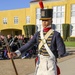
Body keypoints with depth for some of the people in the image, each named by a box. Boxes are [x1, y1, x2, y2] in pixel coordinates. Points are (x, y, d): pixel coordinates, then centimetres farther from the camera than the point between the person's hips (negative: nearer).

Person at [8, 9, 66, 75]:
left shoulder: (56, 34, -13)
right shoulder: (38, 34, 3)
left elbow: (62, 52, -12)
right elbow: (28, 45, -7)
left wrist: (52, 56, 4)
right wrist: (16, 53, -21)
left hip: (50, 64, -5)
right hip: (39, 63, 5)